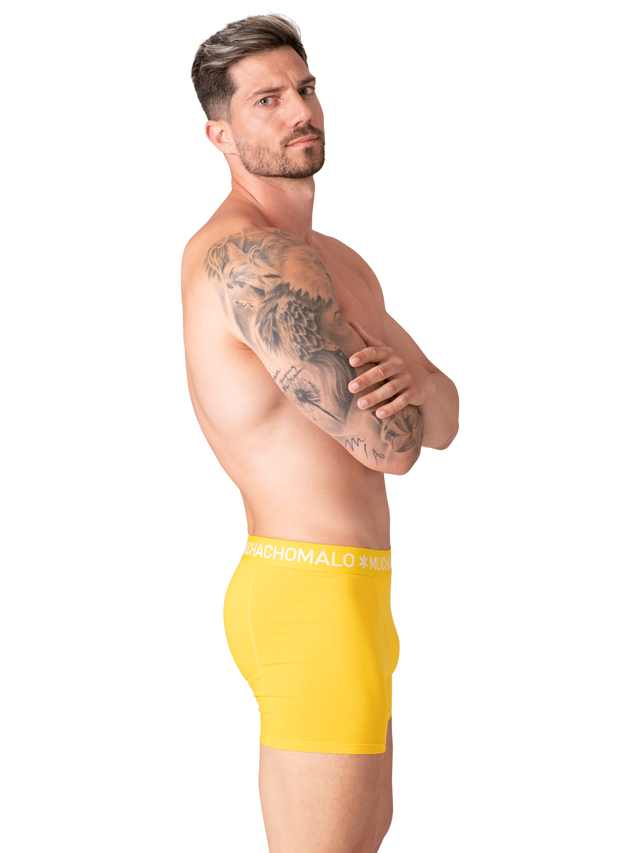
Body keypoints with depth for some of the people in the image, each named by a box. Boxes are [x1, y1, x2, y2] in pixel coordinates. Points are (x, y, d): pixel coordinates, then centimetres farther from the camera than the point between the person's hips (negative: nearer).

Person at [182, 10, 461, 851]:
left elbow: (445, 421, 9)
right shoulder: (252, 256, -17)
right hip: (312, 598, -10)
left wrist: (412, 382, -14)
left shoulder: (340, 261, 16)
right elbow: (393, 446, -20)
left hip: (339, 595, 10)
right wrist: (395, 393, 3)